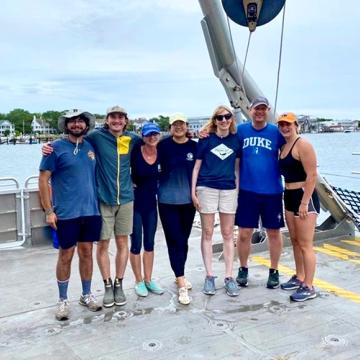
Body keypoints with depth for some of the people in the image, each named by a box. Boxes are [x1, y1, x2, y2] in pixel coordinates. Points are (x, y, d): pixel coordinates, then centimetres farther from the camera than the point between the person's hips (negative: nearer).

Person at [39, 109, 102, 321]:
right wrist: (49, 211, -11)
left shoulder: (91, 147, 8)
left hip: (91, 211, 4)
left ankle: (87, 295, 27)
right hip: (66, 213, -4)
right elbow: (43, 180, -6)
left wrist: (98, 202, 12)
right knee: (66, 255, 5)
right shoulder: (56, 148, -6)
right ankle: (63, 300, 20)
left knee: (87, 253, 12)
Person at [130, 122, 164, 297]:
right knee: (136, 244, 4)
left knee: (149, 243, 12)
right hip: (135, 202, -4)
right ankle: (139, 281, 19)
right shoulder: (135, 152, -15)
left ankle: (148, 280, 25)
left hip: (151, 203, 4)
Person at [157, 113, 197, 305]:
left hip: (188, 199, 3)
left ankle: (179, 275, 30)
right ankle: (181, 284, -2)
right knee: (174, 240, -5)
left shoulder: (194, 146, 2)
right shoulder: (164, 145, -5)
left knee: (183, 240, 13)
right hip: (168, 200, -3)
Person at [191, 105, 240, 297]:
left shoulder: (236, 139, 7)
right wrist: (193, 191, -3)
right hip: (207, 188, -1)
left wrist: (238, 190, 7)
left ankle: (229, 277, 12)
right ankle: (209, 276, 12)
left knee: (228, 234, 5)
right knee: (207, 233, 3)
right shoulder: (206, 139, 2)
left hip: (229, 189, 2)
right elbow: (197, 166, 3)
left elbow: (237, 167, 11)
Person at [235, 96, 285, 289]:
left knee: (273, 232, 10)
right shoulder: (241, 130, 3)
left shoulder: (276, 132, 1)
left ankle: (274, 271, 26)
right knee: (244, 233, 4)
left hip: (272, 191, 0)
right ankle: (243, 269, 25)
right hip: (247, 191, 0)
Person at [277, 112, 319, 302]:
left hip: (304, 196, -9)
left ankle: (309, 287, 4)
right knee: (295, 241, 16)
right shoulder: (284, 146, 13)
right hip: (289, 196, 9)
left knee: (305, 244, -4)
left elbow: (312, 176, -18)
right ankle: (299, 278, 29)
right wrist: (288, 196, 11)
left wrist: (305, 203, -21)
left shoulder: (303, 145, -13)